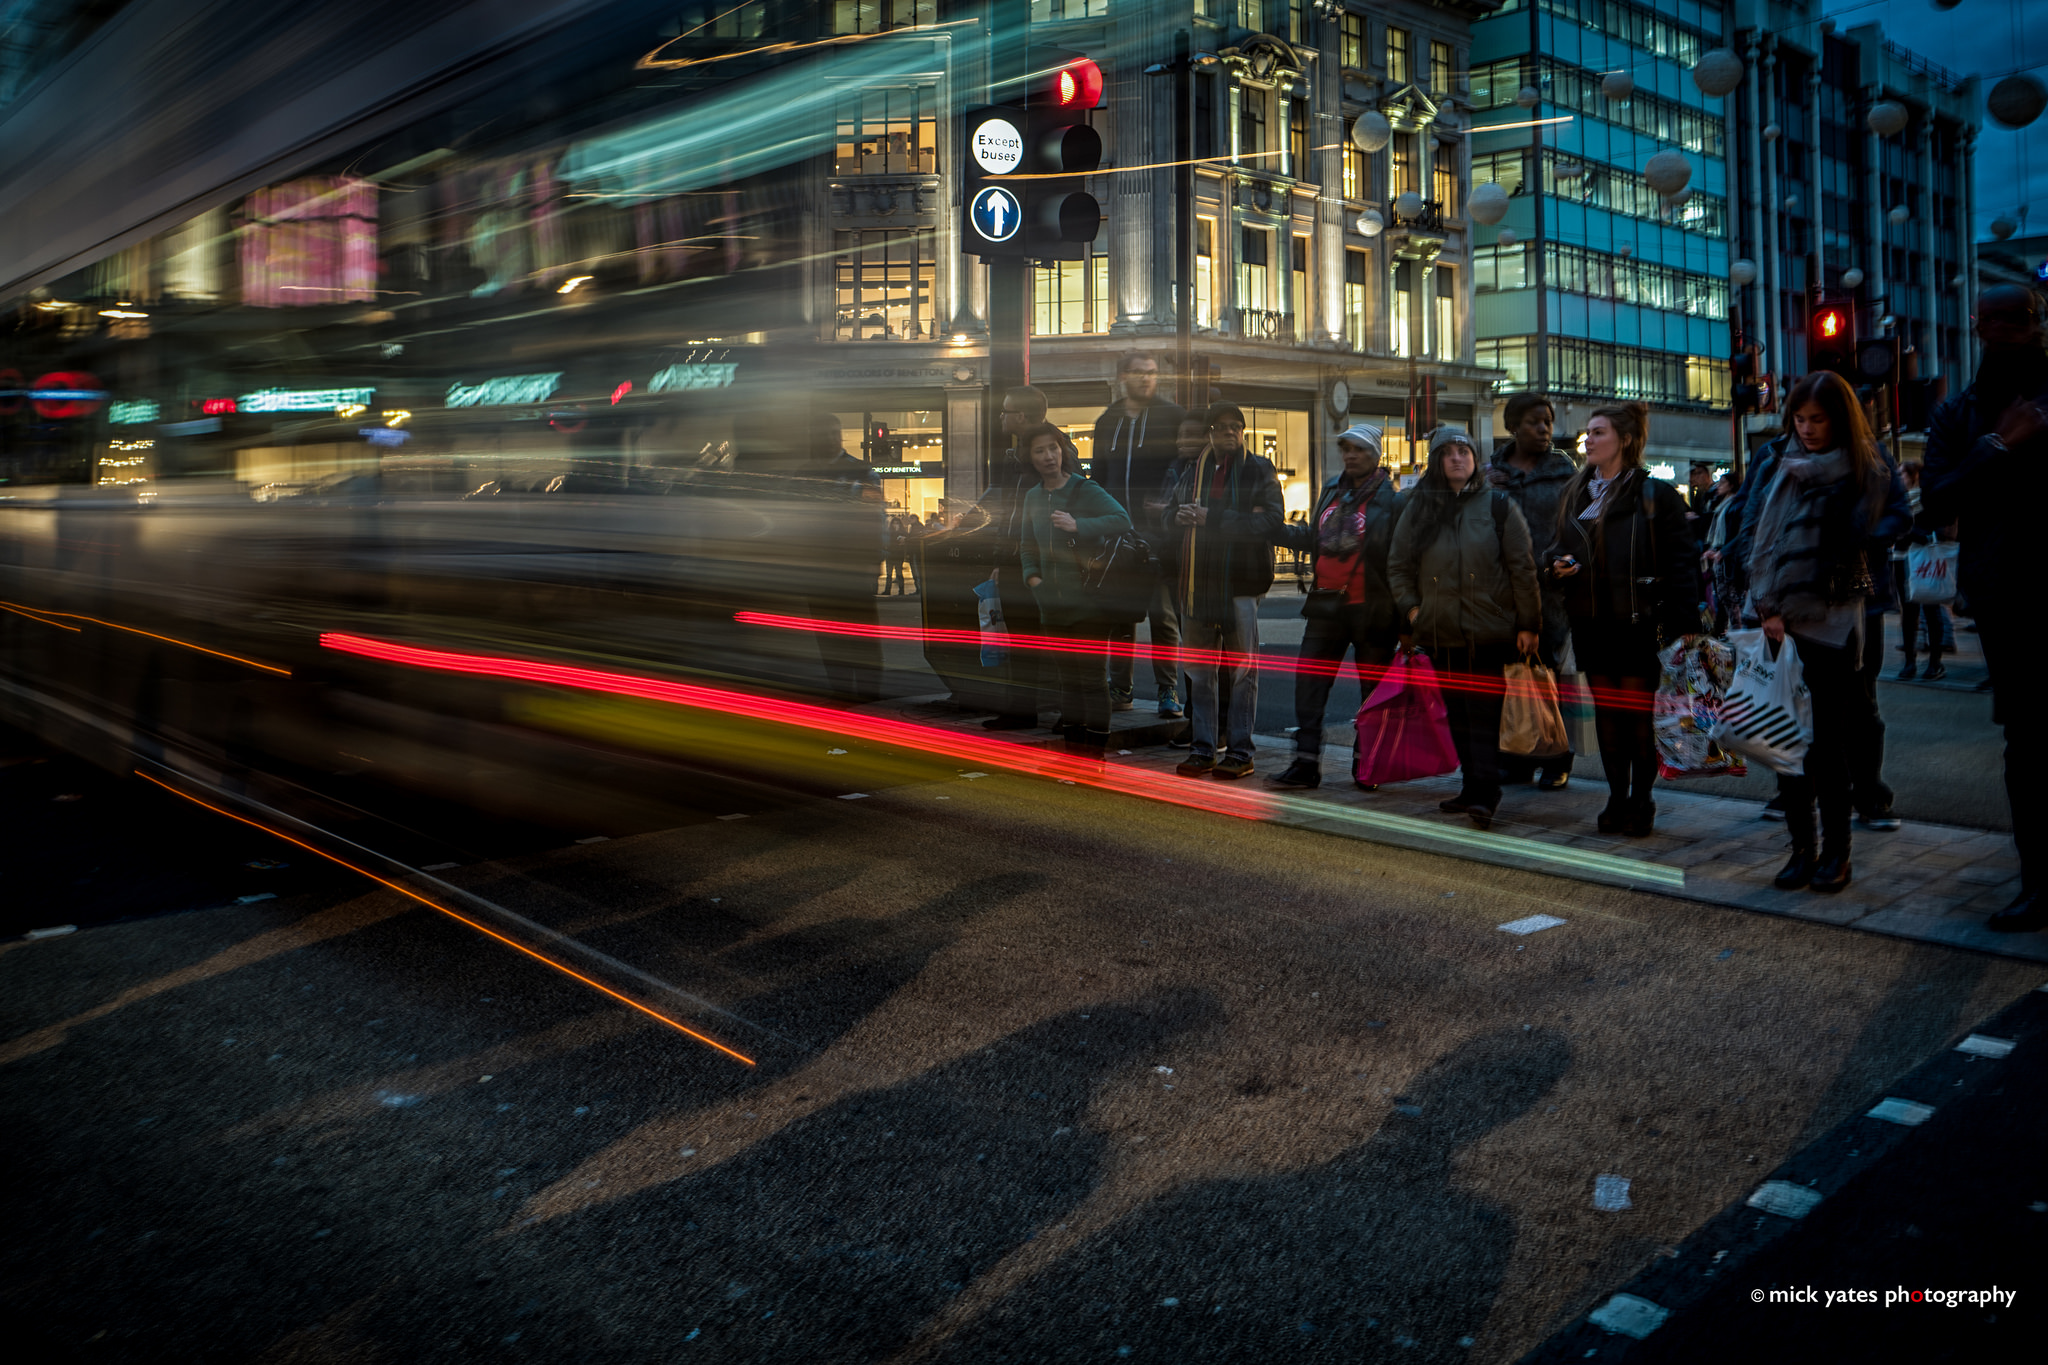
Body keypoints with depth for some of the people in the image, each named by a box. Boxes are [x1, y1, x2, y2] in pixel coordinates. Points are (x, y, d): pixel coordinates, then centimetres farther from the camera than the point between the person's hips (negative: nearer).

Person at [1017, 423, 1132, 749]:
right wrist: (1031, 574, 5)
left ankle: (1097, 744, 1)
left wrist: (1078, 525, -28)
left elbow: (1122, 521, -21)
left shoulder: (1085, 490, -7)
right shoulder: (1033, 497, 11)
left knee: (1092, 676, -6)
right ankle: (1072, 744, 21)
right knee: (1067, 678, 13)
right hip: (1053, 606, 6)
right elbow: (1027, 545, 23)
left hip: (1088, 603, -6)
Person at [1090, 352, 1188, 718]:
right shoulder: (1107, 422, 16)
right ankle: (1120, 688, 13)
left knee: (1162, 612, -4)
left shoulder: (1172, 416, 3)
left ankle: (1168, 689, 3)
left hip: (1158, 530, -4)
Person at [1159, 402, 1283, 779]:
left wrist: (1212, 518, -16)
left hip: (1239, 583, -4)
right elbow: (1168, 515, 15)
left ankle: (1239, 751, 6)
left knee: (1241, 671, 0)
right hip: (1195, 584, 4)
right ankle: (1202, 749, 16)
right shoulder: (1188, 471, 13)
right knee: (1199, 672, 8)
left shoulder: (1259, 471, 1)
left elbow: (1271, 521, -11)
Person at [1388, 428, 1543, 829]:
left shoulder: (1498, 505, 3)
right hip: (1440, 634, 4)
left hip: (1488, 632, -4)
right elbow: (1398, 565, 17)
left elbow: (1522, 568, 1)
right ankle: (1473, 786, 19)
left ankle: (1484, 794, -12)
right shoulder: (1418, 509, 10)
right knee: (1458, 714, 10)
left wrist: (1528, 623, -2)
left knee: (1484, 713, -10)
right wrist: (1410, 607, 3)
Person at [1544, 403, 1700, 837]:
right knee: (1606, 712, 9)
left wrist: (1685, 625, -15)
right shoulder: (1575, 494, 13)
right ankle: (1617, 797, 18)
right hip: (1590, 621, 5)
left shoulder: (1656, 495, -5)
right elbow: (1560, 548, 23)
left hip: (1638, 621, -5)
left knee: (1638, 714, 0)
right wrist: (1557, 564, -2)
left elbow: (1682, 561, -8)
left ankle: (1641, 801, 11)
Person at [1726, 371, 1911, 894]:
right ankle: (1801, 847, 14)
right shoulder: (1775, 460, 5)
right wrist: (1766, 606, -8)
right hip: (1776, 617, 2)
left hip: (1833, 620, -2)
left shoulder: (1869, 472, 1)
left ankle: (1836, 851, 10)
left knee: (1828, 739, -2)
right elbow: (1751, 535, 0)